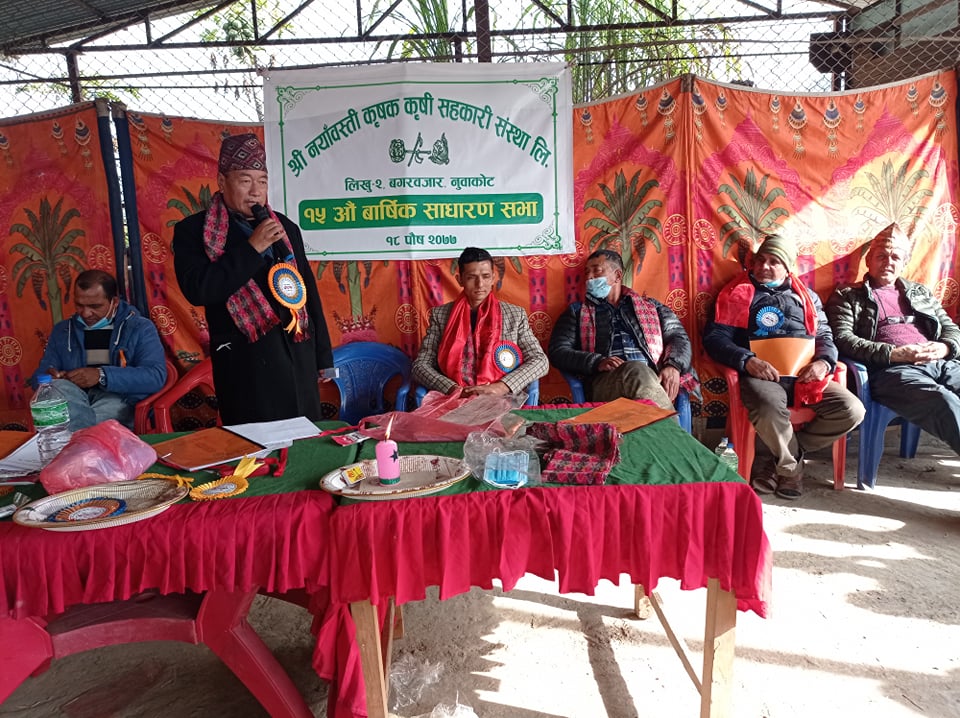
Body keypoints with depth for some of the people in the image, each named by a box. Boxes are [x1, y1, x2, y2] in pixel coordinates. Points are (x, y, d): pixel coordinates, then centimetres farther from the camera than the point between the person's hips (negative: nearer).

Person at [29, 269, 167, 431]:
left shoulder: (140, 328, 4)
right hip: (72, 401, 4)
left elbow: (155, 376, -11)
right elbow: (38, 377, 18)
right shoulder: (62, 330, 18)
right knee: (58, 386, -30)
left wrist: (102, 376, -21)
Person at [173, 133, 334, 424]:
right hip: (245, 362, -4)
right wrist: (252, 247, -16)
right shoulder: (193, 230, 1)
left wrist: (322, 354, 14)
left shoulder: (285, 227, 13)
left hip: (298, 356, 4)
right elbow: (197, 290, -14)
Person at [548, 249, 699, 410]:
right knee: (637, 371, -34)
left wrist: (673, 366, -8)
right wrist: (597, 362, -10)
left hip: (653, 378, 1)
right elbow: (558, 352, 9)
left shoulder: (650, 306, 26)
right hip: (604, 381, -1)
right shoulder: (577, 312, 22)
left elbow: (678, 336, 16)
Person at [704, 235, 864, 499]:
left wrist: (824, 362, -2)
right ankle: (791, 468, -4)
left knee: (852, 410, -18)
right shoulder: (737, 293, 10)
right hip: (760, 375, -4)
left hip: (804, 374, 5)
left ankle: (777, 455, -5)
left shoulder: (807, 297, 24)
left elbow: (824, 336, 22)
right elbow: (714, 337, 0)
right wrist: (747, 361, -16)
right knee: (771, 411, -37)